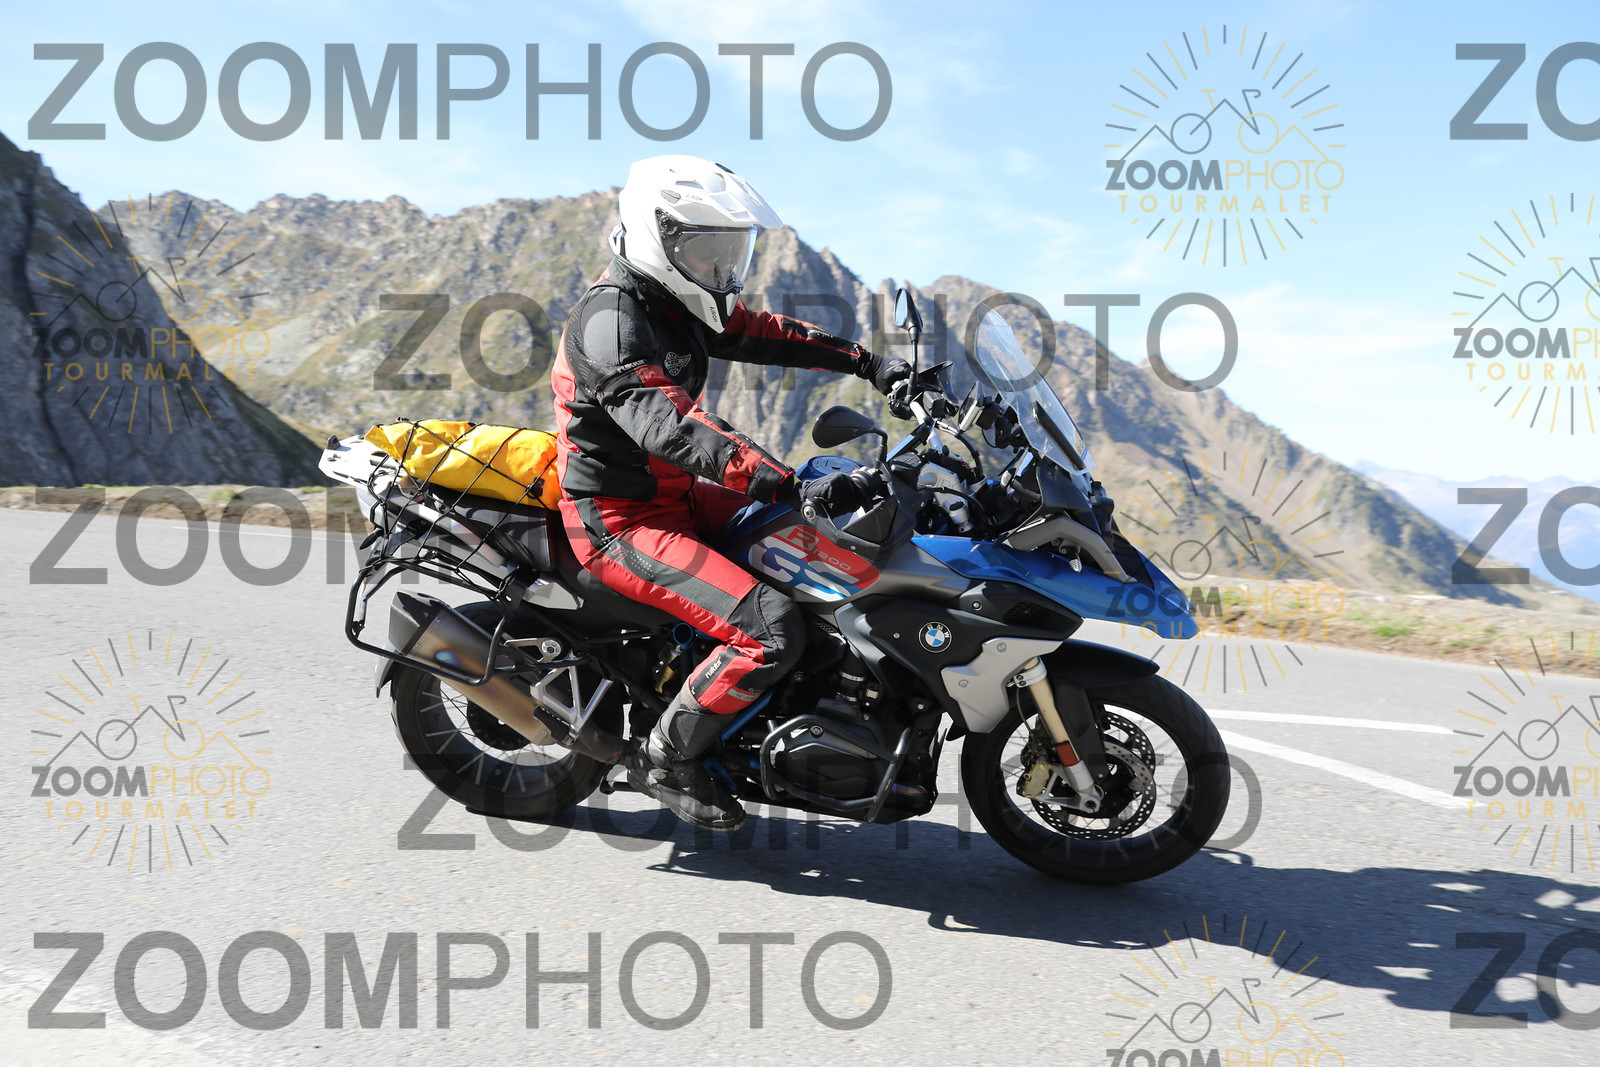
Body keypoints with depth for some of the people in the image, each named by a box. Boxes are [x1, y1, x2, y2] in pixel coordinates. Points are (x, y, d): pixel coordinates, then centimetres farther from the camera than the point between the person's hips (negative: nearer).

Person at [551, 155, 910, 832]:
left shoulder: (676, 303, 7)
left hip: (677, 494, 10)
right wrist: (796, 488, -44)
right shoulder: (612, 320, -23)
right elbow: (673, 431, -36)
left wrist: (869, 363, 7)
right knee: (773, 634, -22)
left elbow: (762, 334, 16)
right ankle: (668, 758, -2)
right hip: (621, 520, -10)